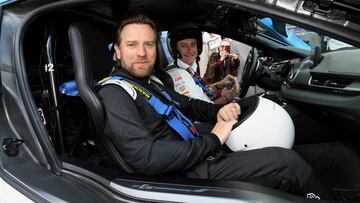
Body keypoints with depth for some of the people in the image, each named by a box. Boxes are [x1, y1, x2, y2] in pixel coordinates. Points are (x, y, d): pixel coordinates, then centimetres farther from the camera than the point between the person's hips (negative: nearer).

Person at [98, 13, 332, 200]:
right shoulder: (114, 94, -16)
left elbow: (187, 105, 23)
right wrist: (212, 140, -19)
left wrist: (218, 111, 0)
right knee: (288, 162, -12)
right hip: (189, 175, -9)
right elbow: (146, 158, -27)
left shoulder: (150, 81, 13)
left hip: (199, 156, 9)